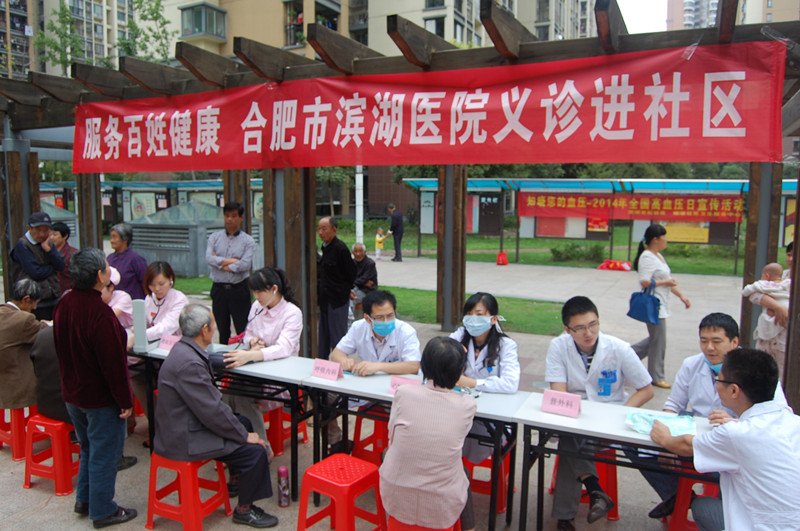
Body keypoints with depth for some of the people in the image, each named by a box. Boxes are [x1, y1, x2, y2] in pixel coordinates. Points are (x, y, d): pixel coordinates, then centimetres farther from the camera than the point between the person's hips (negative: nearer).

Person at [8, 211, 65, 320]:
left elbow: (61, 267, 1)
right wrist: (52, 268, 2)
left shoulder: (48, 243, 13)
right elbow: (35, 273, -15)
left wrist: (48, 249, -11)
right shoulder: (22, 245, -7)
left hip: (54, 299, 6)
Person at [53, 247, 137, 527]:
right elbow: (113, 363, -25)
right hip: (100, 398, -8)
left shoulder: (64, 304, -1)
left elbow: (62, 348, 12)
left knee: (89, 448, 25)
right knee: (104, 454, 8)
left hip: (72, 393, 8)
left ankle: (84, 499, 38)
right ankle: (102, 511, 22)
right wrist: (125, 401, -16)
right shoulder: (101, 313, -29)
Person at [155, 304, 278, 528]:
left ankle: (237, 480, 39)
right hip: (184, 440, -11)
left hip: (184, 426, 11)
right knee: (255, 450, -10)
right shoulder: (189, 363, -29)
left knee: (244, 423, 23)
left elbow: (217, 360, 23)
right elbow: (212, 411, -25)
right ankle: (244, 510, 11)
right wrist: (244, 436, -15)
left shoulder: (184, 348, 2)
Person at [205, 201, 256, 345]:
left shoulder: (248, 241, 0)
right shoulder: (214, 237, 9)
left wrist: (220, 263, -7)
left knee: (243, 331, -2)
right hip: (219, 289, 3)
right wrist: (233, 260, -10)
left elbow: (245, 265, -13)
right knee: (222, 330, 12)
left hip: (239, 290, -3)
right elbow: (209, 258, -7)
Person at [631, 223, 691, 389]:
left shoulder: (658, 256, 16)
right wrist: (665, 282, -14)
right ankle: (656, 377, 12)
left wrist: (681, 296, 20)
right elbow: (645, 282, -25)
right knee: (659, 342, 0)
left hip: (661, 305, 10)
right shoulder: (647, 257, -16)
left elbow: (669, 281, 22)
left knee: (655, 340, 16)